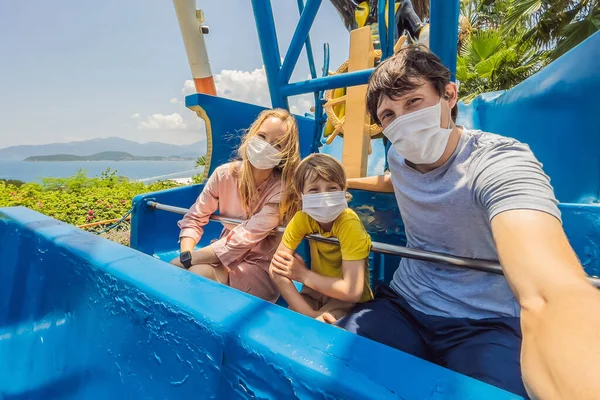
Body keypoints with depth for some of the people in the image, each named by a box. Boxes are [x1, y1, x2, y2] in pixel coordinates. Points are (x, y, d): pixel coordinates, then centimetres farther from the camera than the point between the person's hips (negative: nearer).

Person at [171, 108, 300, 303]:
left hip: (261, 268, -4)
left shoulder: (282, 190, -22)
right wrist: (185, 255, -21)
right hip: (224, 255, 4)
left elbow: (243, 239, -26)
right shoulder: (224, 174, -9)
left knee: (198, 273, -28)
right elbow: (194, 218, -3)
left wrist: (187, 259, -25)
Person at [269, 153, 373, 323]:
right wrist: (309, 313, -24)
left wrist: (304, 275, -19)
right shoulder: (301, 218, -14)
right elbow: (276, 268, -16)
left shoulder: (349, 224, -27)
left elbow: (352, 291, -30)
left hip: (348, 299, -4)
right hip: (316, 289, 4)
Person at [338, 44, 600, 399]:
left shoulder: (499, 163, -25)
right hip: (403, 307, 5)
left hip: (486, 326, -4)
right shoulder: (398, 155, -2)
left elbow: (553, 296, -43)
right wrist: (344, 181, 28)